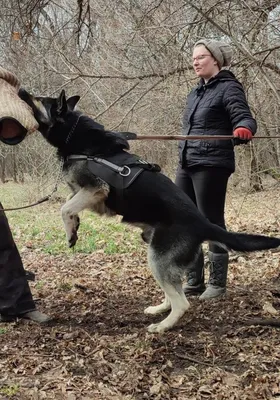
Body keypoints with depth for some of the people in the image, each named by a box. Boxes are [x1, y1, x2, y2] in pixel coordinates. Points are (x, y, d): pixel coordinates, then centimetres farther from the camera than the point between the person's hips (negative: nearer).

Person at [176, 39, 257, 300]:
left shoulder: (229, 87, -5)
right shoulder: (195, 93, 18)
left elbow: (245, 118, -18)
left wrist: (243, 130, -41)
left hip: (212, 165, -8)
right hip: (186, 164, 9)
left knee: (212, 222, -4)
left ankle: (217, 283, 9)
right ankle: (194, 282, 18)